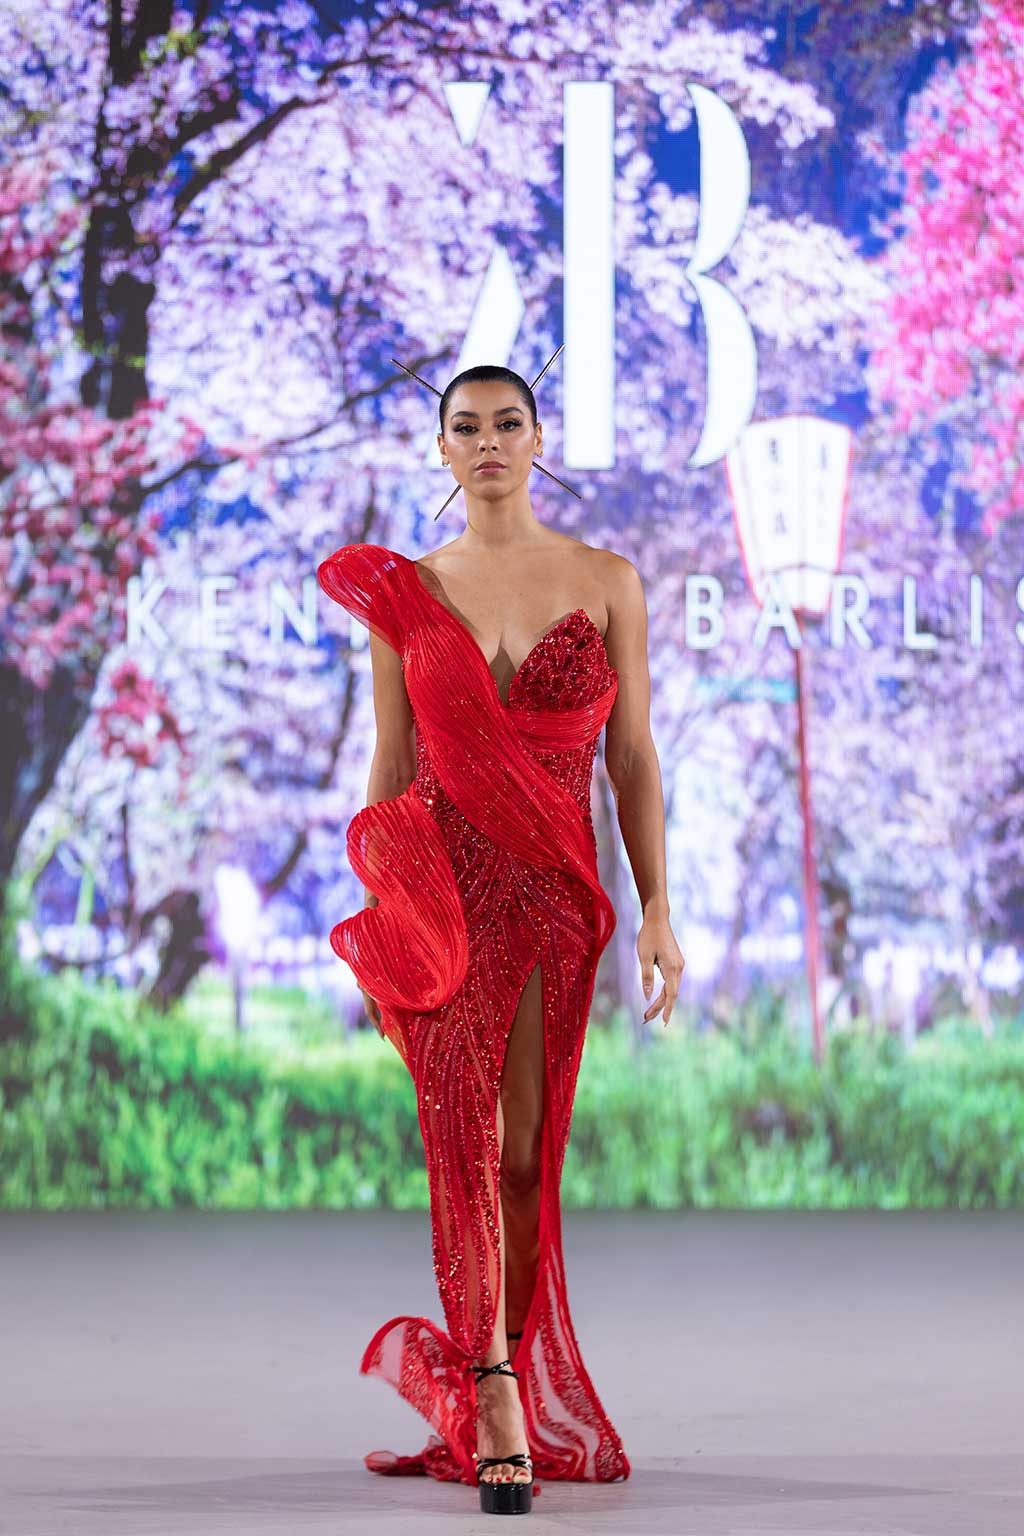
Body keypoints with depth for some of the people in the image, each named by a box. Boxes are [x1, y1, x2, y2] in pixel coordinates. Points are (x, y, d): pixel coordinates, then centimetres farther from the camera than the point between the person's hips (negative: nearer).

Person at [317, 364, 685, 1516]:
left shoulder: (605, 583, 6)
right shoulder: (403, 594, 6)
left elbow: (633, 758, 5)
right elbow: (389, 767, 9)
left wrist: (657, 908, -1)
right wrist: (374, 917, 6)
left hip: (555, 884, 1)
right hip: (442, 881, -1)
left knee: (527, 1151, 2)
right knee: (466, 1139, -10)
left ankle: (475, 1372, 18)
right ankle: (499, 1414, -11)